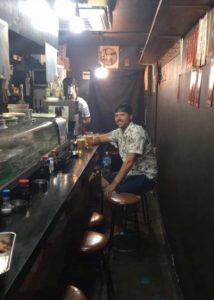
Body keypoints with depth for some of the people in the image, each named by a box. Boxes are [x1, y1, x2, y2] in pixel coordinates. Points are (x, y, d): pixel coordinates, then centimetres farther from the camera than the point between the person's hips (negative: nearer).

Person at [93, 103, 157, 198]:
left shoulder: (136, 132, -23)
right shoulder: (119, 131, 5)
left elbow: (129, 161, -27)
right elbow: (100, 138, 13)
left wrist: (114, 184, -27)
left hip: (145, 176, -9)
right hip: (131, 172, 9)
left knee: (113, 192, -24)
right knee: (102, 182, 4)